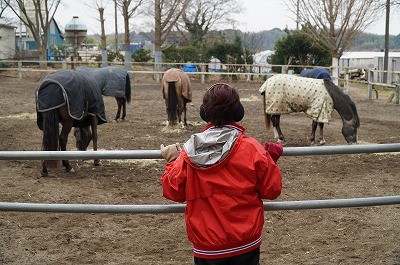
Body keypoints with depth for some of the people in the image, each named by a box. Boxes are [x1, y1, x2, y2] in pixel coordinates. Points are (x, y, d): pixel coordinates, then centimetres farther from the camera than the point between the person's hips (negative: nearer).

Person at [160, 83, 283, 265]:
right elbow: (272, 190, -7)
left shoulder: (188, 153, -10)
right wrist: (271, 159, 9)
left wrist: (172, 161, 15)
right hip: (246, 244, -1)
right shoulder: (252, 149, -13)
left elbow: (173, 192, -1)